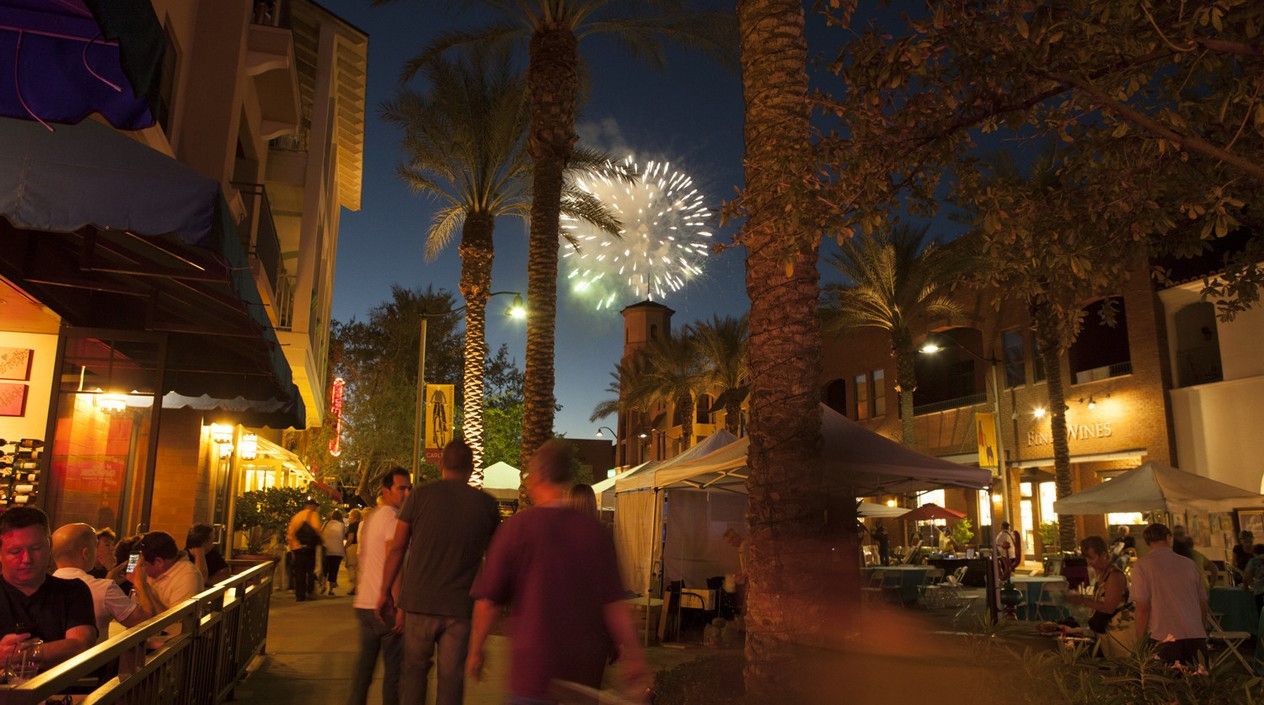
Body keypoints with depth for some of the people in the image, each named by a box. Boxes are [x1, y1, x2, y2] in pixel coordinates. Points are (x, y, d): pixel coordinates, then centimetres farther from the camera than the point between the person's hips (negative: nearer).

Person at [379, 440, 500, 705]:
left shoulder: (420, 496, -3)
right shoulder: (486, 504, -1)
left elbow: (397, 548, 0)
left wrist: (385, 591, 10)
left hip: (419, 602, 0)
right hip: (461, 605, 0)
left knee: (414, 670, 17)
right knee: (451, 677, 8)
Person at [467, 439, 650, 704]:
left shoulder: (517, 526, -9)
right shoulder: (597, 532, 0)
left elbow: (488, 600, -5)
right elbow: (614, 603, -2)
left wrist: (476, 650, 8)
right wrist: (633, 655, 5)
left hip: (535, 668, -4)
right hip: (586, 671, 4)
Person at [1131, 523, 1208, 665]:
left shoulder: (1141, 566, -3)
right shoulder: (1189, 564, 11)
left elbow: (1143, 608, -8)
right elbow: (1203, 603, 15)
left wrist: (1140, 641, 0)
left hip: (1165, 640, -4)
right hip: (1197, 637, 4)